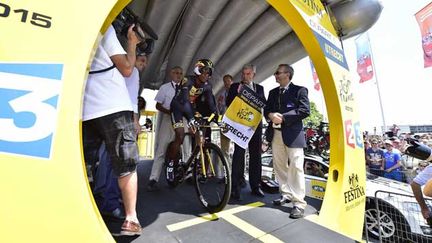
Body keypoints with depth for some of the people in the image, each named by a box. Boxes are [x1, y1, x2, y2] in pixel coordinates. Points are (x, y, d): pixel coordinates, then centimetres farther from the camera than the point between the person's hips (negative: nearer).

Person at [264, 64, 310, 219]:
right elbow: (266, 109, 14)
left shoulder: (300, 90, 0)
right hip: (276, 134, 6)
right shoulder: (273, 92, 19)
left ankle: (299, 203, 4)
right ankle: (286, 194, 27)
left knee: (295, 168, -5)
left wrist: (283, 117, -16)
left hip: (292, 133, -6)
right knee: (279, 166, 12)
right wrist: (271, 115, -9)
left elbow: (305, 110, -11)